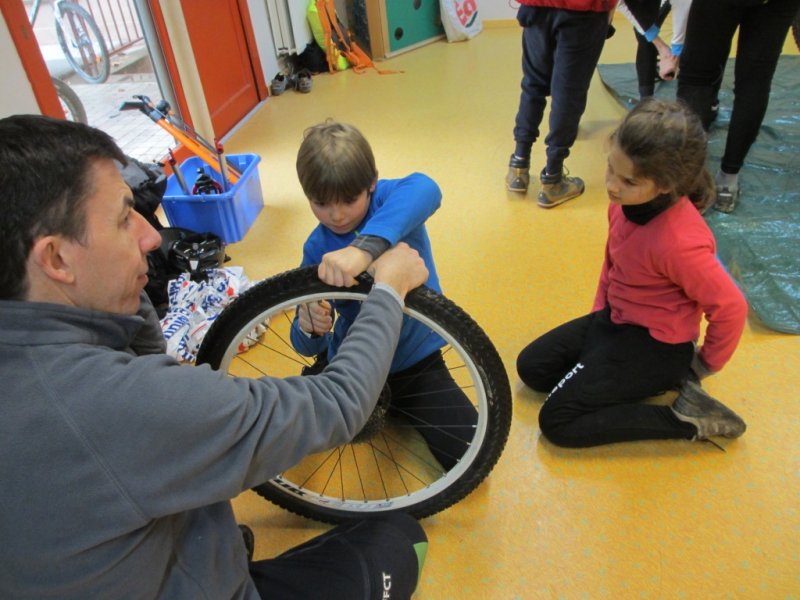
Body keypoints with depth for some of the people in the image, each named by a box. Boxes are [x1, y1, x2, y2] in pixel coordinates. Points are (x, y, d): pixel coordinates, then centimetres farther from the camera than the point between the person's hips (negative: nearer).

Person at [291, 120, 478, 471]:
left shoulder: (387, 200, -18)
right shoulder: (317, 248, -10)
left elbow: (424, 189, -47)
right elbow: (308, 346, -14)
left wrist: (365, 246, -63)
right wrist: (308, 327, -39)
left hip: (415, 359, -2)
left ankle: (398, 403, 17)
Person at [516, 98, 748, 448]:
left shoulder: (678, 242, -33)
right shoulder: (627, 200, -10)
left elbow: (729, 308, -20)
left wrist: (706, 364, -4)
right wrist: (601, 311, 13)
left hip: (655, 344, -8)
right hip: (615, 318, 8)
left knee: (557, 422, -12)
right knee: (531, 366, 8)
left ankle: (687, 419, -2)